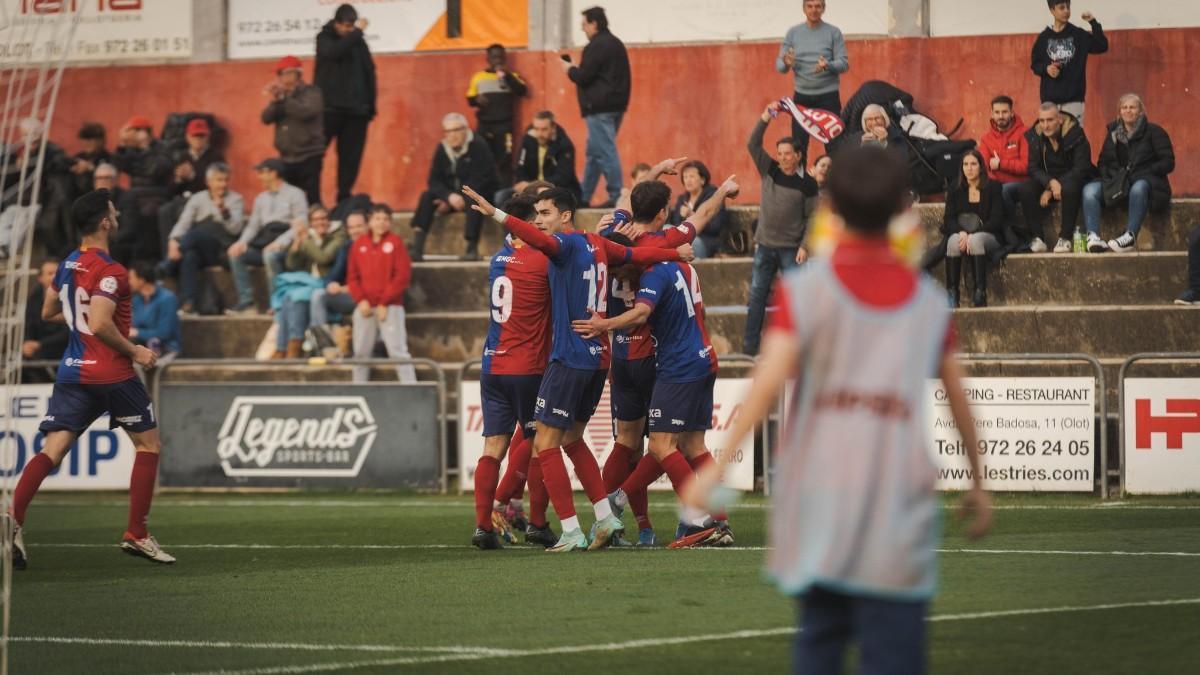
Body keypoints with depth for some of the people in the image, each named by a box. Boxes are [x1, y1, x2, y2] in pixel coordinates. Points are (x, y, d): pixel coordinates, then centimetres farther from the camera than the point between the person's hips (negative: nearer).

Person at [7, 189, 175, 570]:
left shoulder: (67, 265, 10)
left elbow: (48, 313, 22)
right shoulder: (110, 272, -15)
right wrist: (134, 352, -11)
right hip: (112, 373, -6)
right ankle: (136, 535, 10)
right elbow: (100, 325, -23)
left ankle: (15, 517, -27)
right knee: (148, 443, 12)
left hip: (72, 373, 6)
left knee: (52, 450, -3)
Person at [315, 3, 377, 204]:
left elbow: (369, 73, 14)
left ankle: (344, 199, 6)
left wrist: (370, 105, 10)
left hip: (356, 109, 4)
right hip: (330, 108, -4)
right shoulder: (325, 39, 2)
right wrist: (357, 32, -15)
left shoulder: (358, 41, 12)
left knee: (351, 157, 2)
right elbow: (336, 52, -21)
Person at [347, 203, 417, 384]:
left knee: (397, 350, -10)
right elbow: (352, 276, 11)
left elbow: (403, 275, -5)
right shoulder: (359, 245, 11)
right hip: (365, 307, 4)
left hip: (390, 306, -4)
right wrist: (360, 300, -6)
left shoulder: (395, 242, 1)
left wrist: (384, 303, -10)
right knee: (361, 351, 5)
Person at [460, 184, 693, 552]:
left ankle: (571, 532, -9)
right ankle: (606, 518, 19)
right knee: (571, 439, 21)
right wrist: (677, 253, 44)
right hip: (599, 356, 9)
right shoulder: (596, 245, 13)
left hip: (570, 357, -9)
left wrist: (496, 214, -44)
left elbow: (541, 240, -33)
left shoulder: (567, 244, -10)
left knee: (545, 443, -5)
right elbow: (639, 255, 26)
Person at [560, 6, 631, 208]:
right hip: (616, 105, 10)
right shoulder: (616, 44, 16)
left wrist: (570, 69, 4)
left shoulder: (596, 46, -15)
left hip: (599, 108, -10)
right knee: (593, 152, 16)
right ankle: (583, 197, 22)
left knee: (605, 152, -8)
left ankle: (616, 197, -11)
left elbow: (584, 76, -17)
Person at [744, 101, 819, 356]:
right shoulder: (769, 171, 4)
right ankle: (750, 344, 5)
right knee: (757, 295, 2)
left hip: (791, 248, -3)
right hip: (765, 246, 3)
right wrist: (764, 120, -19)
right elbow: (753, 145, -6)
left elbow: (812, 218, -2)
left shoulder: (807, 183, -3)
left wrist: (805, 246, -11)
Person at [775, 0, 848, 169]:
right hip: (801, 96, 2)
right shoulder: (793, 33, 6)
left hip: (828, 96, -2)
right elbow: (779, 65, 4)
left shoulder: (834, 33, 0)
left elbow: (844, 63, -5)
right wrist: (786, 63, -20)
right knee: (799, 146, 1)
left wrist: (827, 65, -26)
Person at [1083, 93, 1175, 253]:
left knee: (1139, 188, -41)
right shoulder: (1113, 133, 17)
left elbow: (1168, 163, -5)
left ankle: (1130, 236, -47)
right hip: (1117, 182, 5)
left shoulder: (1154, 132, 1)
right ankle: (1092, 236, -38)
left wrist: (1142, 172, -15)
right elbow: (1102, 162, 20)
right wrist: (1108, 177, -3)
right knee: (1089, 189, -21)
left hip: (1147, 181, -5)